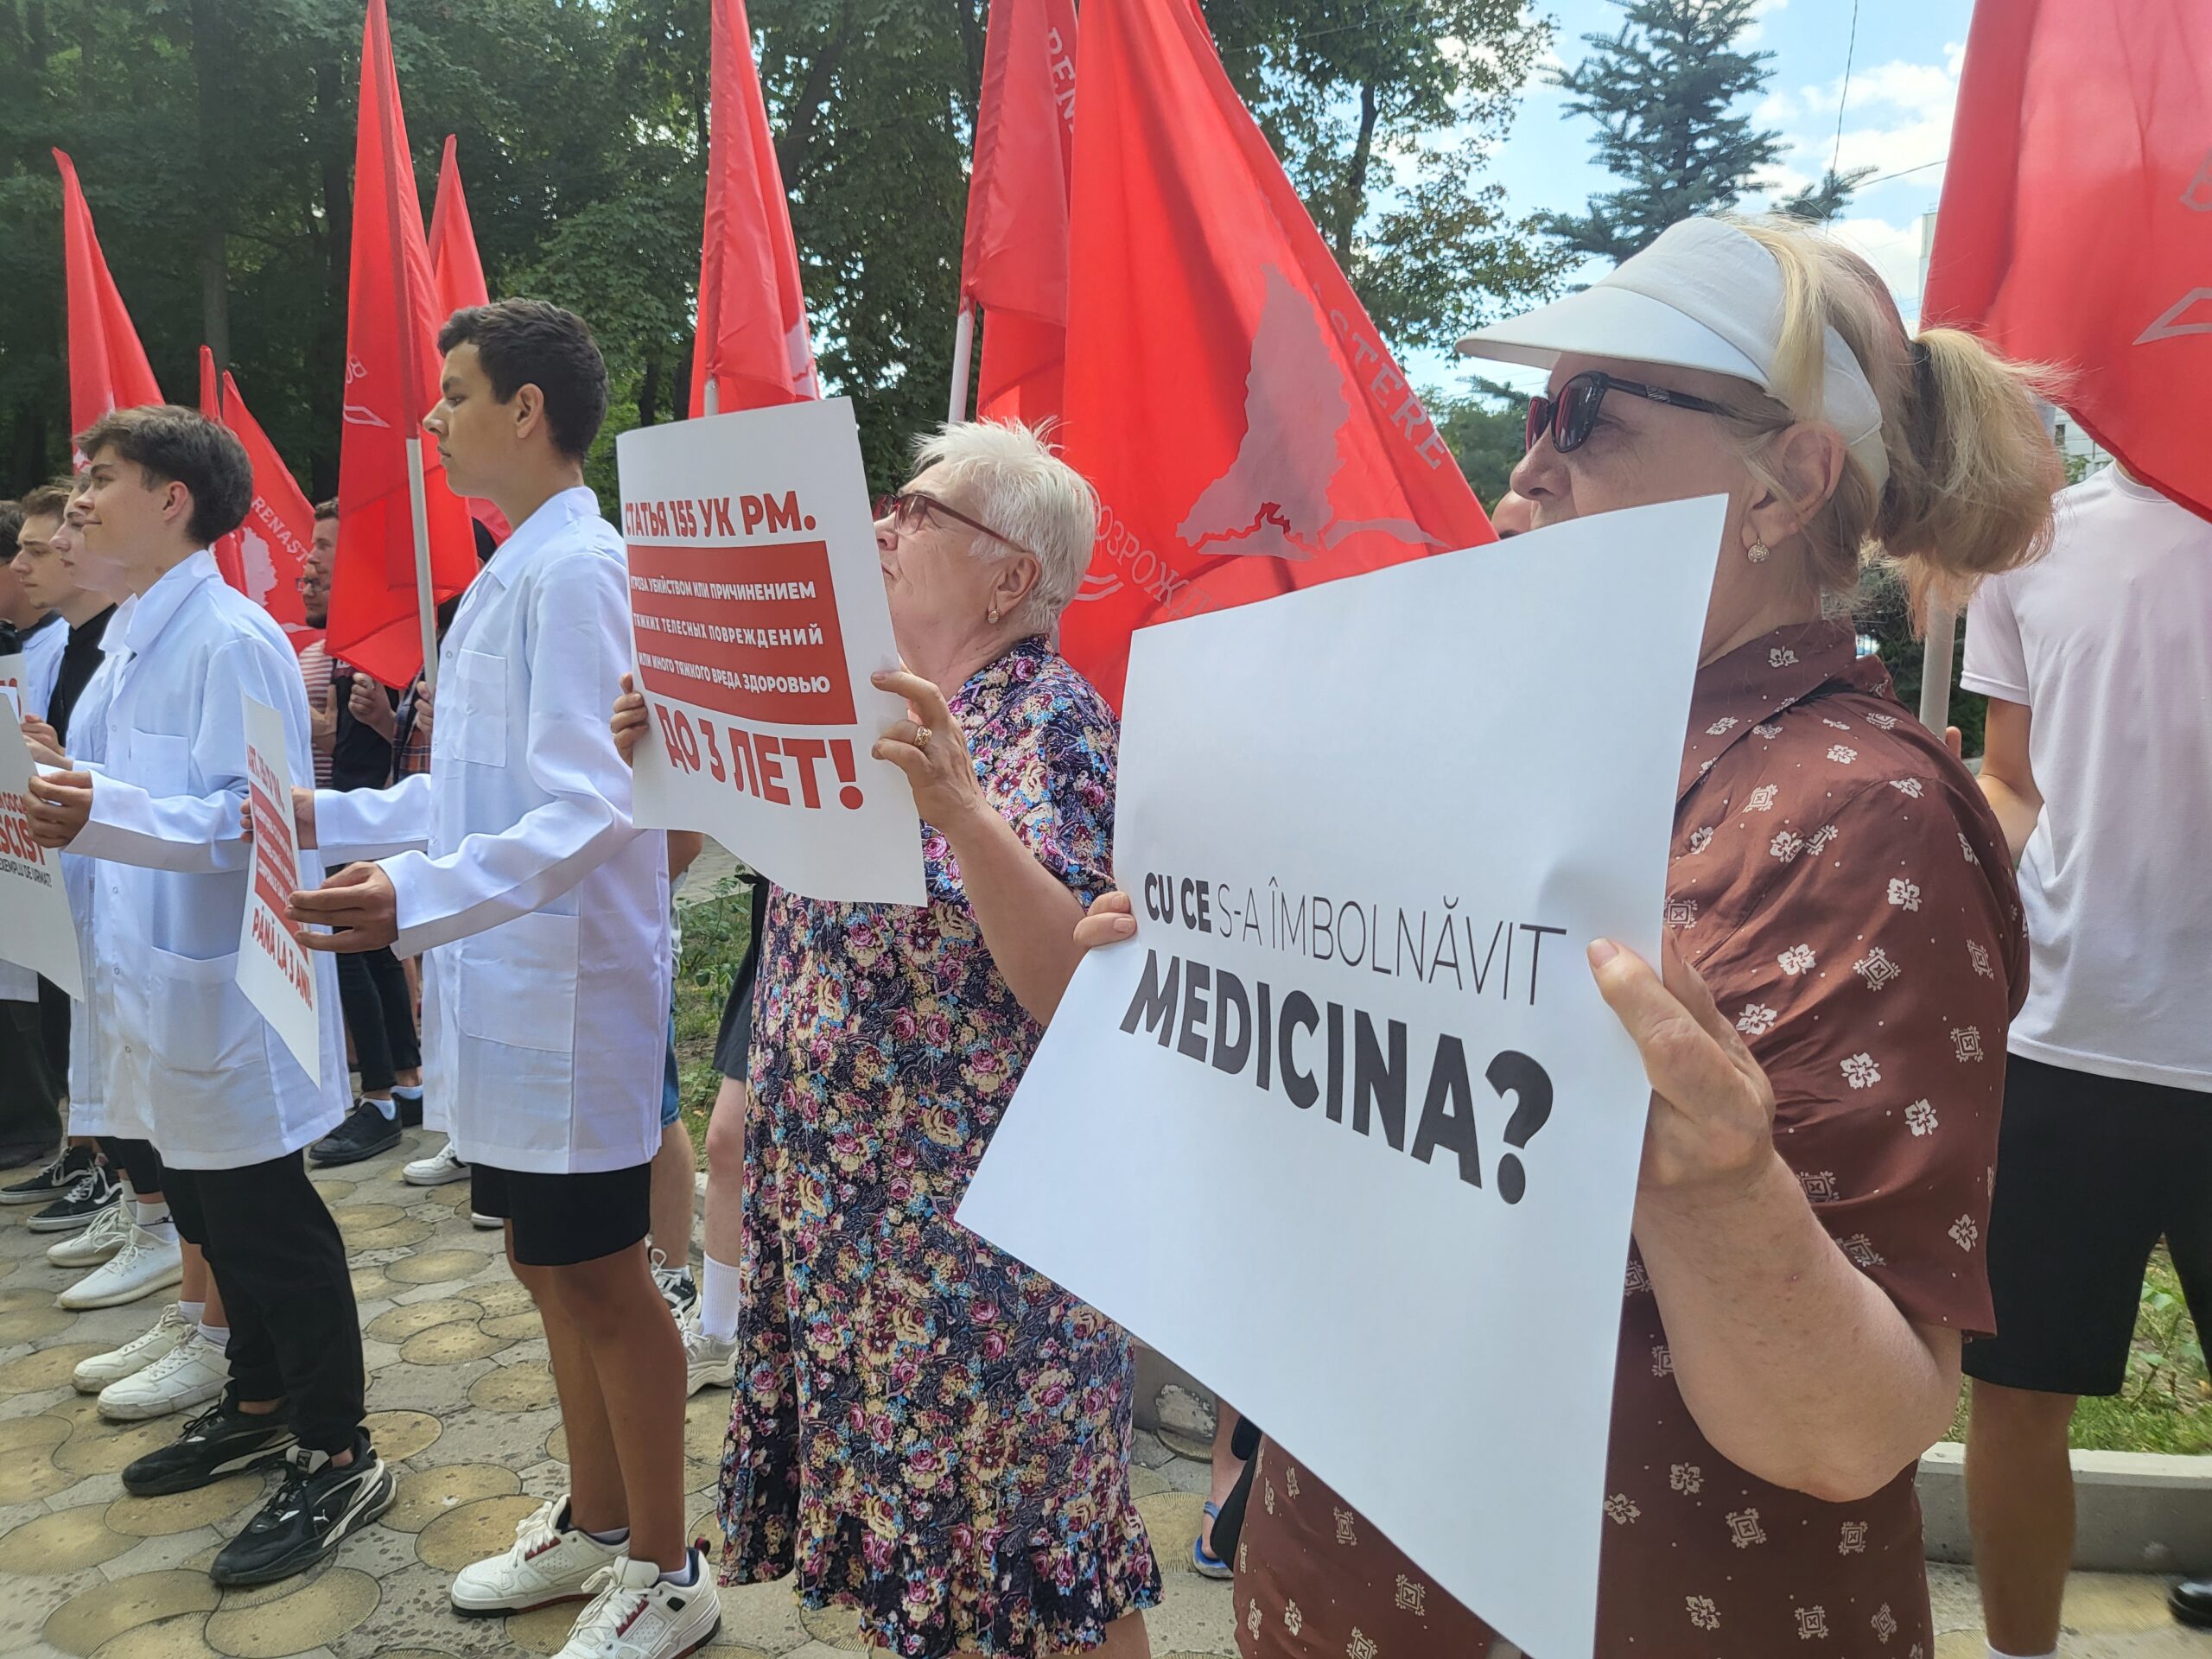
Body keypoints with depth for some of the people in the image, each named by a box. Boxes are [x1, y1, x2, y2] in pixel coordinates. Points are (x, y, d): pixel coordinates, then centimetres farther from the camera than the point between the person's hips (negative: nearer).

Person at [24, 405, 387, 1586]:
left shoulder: (230, 639, -17)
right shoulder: (143, 637, 13)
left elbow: (244, 818, -25)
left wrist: (104, 815, -38)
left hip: (225, 992, -10)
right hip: (165, 984, 10)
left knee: (273, 1232, 1)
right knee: (212, 1216, 20)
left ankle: (336, 1459, 15)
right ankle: (259, 1406, 38)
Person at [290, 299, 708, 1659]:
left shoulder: (577, 568, -17)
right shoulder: (513, 571, 14)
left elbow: (589, 805, -26)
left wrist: (419, 899, -36)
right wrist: (334, 816, 20)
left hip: (570, 992, -10)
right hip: (505, 988, 10)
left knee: (604, 1278, 3)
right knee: (550, 1264, 19)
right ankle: (595, 1526, 38)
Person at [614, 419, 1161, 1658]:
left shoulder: (1056, 724, -15)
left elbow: (1081, 995, -24)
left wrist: (960, 805, -35)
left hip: (980, 1229, -7)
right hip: (842, 1196, 7)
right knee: (896, 1518, 21)